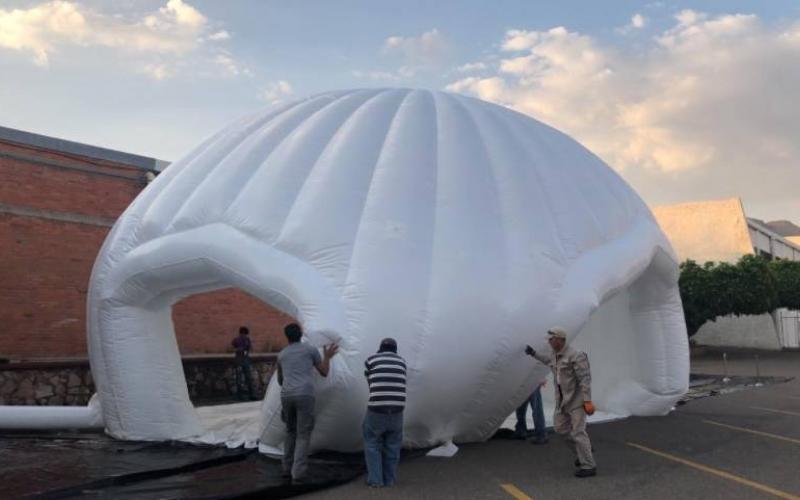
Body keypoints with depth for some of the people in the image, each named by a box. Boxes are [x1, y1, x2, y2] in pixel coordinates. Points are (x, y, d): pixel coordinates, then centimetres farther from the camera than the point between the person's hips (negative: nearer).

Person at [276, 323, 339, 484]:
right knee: (303, 436, 1)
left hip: (286, 396, 4)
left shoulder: (281, 354, 21)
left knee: (291, 432, 22)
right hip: (304, 396, -4)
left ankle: (288, 469, 23)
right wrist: (327, 357, 31)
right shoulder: (311, 349, 10)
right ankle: (298, 474, -7)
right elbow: (324, 373, 15)